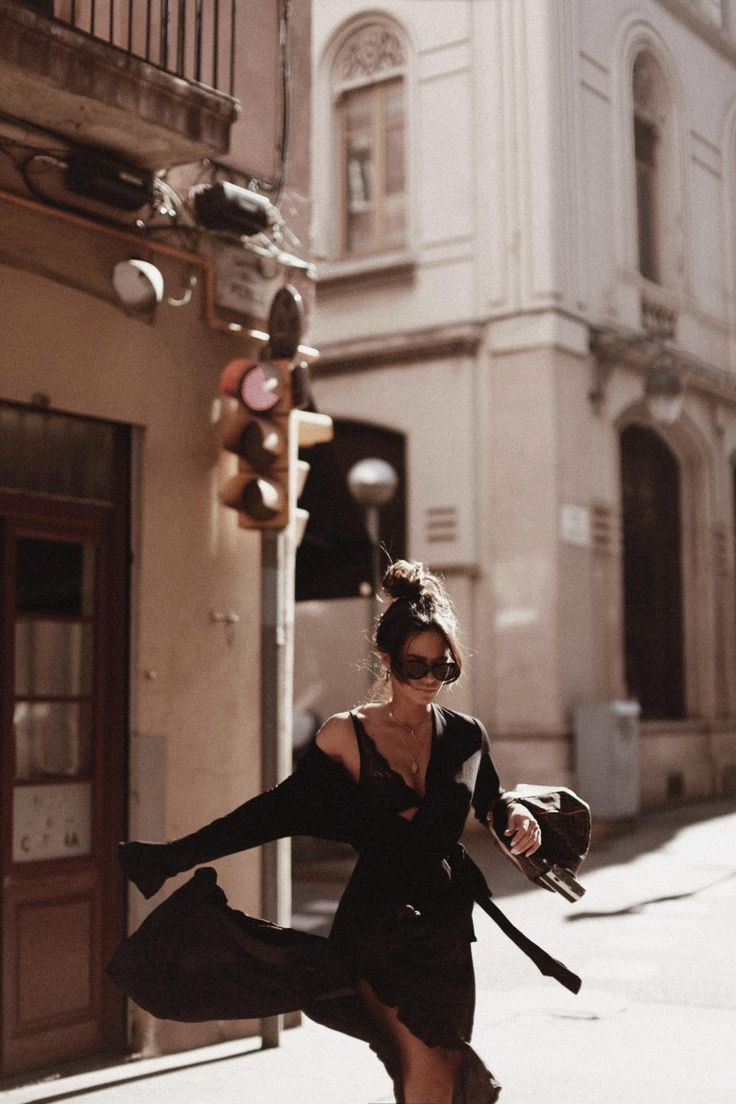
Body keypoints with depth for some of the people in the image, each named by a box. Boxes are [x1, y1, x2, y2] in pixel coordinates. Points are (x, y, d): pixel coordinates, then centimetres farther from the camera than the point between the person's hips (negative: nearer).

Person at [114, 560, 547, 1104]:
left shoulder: (465, 735, 3)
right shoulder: (347, 736, -4)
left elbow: (492, 799, 22)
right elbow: (277, 810, -1)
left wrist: (517, 815, -2)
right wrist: (175, 855, -3)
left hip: (445, 930, 3)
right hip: (375, 930, -2)